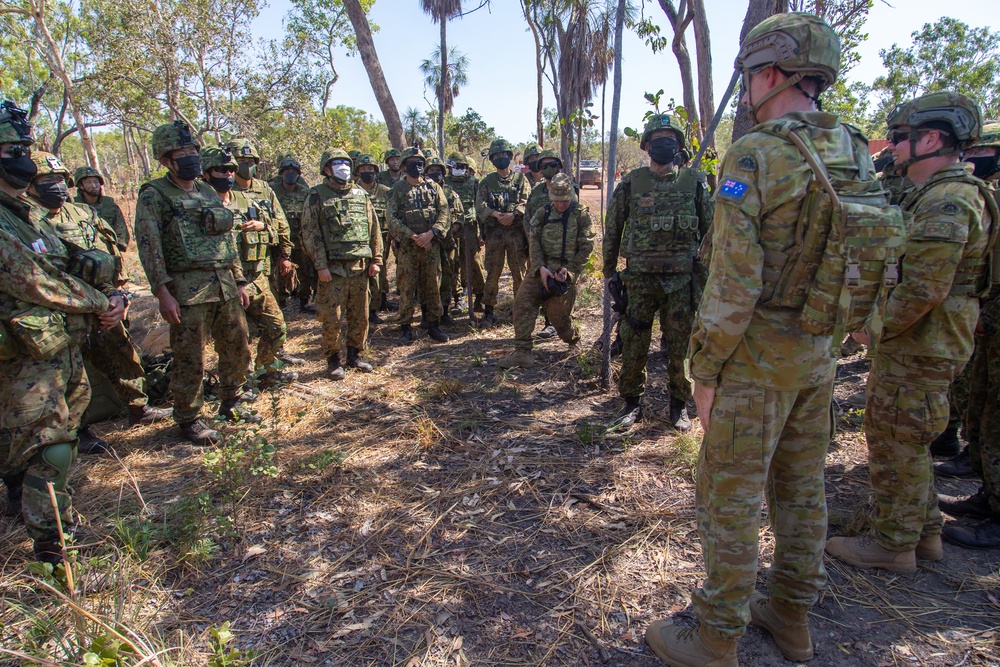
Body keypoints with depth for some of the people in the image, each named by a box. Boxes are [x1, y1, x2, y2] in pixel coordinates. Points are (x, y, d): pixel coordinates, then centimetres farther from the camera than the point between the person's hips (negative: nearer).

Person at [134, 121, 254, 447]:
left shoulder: (209, 193, 17)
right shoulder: (153, 195, -2)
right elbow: (149, 247, -9)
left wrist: (240, 281, 16)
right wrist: (163, 293, -16)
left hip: (225, 285, 6)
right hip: (187, 289, -6)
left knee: (238, 350, 12)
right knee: (190, 360, 0)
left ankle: (230, 404, 31)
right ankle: (189, 420, 16)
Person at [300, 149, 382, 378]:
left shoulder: (360, 194, 12)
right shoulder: (317, 196, 0)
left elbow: (374, 229, 13)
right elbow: (310, 233, -5)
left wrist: (376, 260, 6)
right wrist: (321, 265, -12)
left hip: (360, 266, 4)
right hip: (333, 268, -4)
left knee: (360, 315, 9)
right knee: (332, 317, 0)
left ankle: (354, 354, 25)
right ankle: (333, 359, 15)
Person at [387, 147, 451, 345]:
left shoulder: (434, 187, 9)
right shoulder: (397, 190, 4)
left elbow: (444, 214, 0)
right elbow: (392, 219, -5)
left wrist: (430, 234, -14)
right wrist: (413, 237, -15)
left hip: (431, 245, 2)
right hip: (406, 247, -2)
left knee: (433, 287, 5)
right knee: (406, 289, 0)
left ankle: (434, 325, 16)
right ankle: (405, 328, 9)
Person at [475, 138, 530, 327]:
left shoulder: (520, 178, 10)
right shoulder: (487, 181, 11)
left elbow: (526, 202, -2)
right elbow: (480, 205, -1)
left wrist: (513, 215, -20)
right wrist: (495, 214, -19)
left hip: (516, 231, -1)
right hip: (494, 232, 1)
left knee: (519, 272, 2)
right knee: (492, 273, 2)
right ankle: (489, 312, 9)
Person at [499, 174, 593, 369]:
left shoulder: (581, 215, 0)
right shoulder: (542, 213, 7)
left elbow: (586, 248, -3)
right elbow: (533, 241, -1)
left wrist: (569, 271, -14)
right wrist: (540, 267, -16)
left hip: (566, 271, -3)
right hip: (541, 269, 3)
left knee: (558, 314, -2)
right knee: (523, 301, -15)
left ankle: (574, 339, 33)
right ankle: (522, 352, -13)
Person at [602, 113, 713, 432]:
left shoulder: (694, 182, 5)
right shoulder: (630, 183, 4)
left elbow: (710, 228, 10)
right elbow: (613, 229, 10)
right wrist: (609, 271, 12)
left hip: (682, 276, 0)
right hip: (640, 276, 0)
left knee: (681, 344, 5)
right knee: (633, 344, 3)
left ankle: (680, 405, 21)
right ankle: (632, 403, 19)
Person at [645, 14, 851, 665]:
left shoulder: (752, 156, -17)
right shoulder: (859, 156, 6)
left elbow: (734, 283, -22)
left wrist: (706, 370, -12)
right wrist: (829, 337, 19)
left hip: (757, 359, -8)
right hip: (821, 354, 8)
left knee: (730, 497, 4)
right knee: (801, 487, 19)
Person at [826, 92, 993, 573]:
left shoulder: (945, 202, -20)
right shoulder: (947, 195, 15)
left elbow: (923, 289, -27)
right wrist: (881, 322, 15)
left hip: (916, 352, -11)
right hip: (924, 347, 11)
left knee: (895, 446, 1)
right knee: (909, 444, 20)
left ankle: (894, 546, 16)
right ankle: (926, 533, 33)